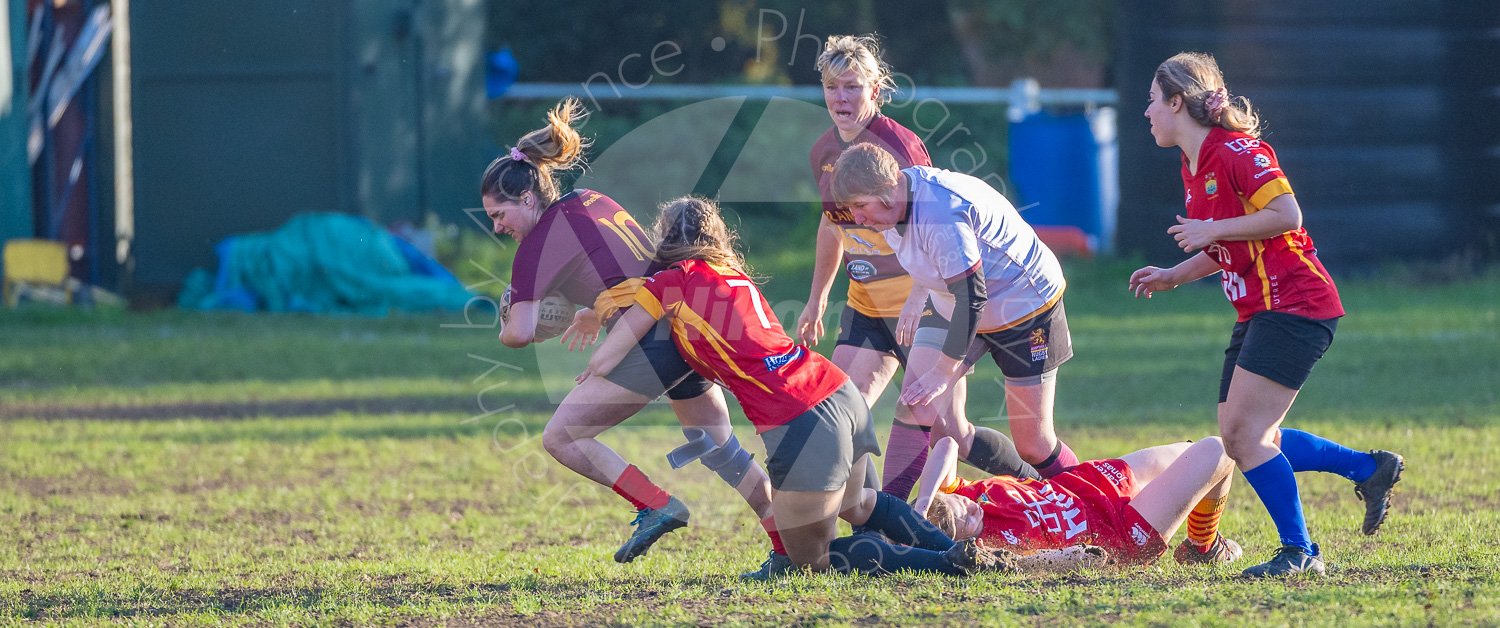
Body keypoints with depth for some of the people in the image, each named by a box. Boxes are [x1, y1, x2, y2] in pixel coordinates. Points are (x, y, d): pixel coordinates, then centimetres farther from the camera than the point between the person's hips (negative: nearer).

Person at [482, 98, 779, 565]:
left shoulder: (540, 243, -9)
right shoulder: (593, 202, 15)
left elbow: (520, 333, -14)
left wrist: (506, 330, 8)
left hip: (652, 346, -9)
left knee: (561, 437, -6)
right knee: (717, 448, 23)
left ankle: (657, 505, -11)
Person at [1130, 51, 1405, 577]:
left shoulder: (1235, 151, -14)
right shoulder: (1194, 167, 16)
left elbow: (1285, 214, -22)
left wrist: (1212, 230, -17)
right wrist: (1173, 276, 15)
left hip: (1293, 306, -10)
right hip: (1258, 313, 10)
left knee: (1245, 434, -15)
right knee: (1241, 440, 7)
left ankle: (1299, 553, -8)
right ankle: (1369, 468, 15)